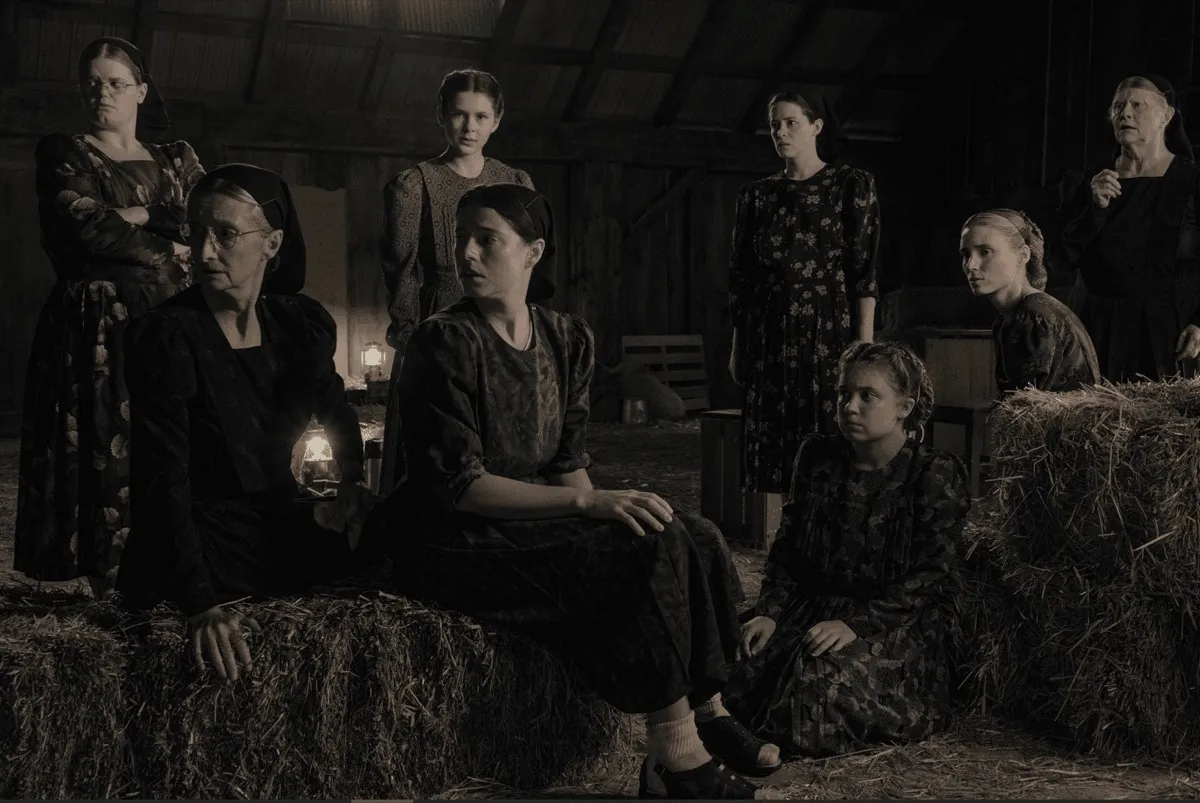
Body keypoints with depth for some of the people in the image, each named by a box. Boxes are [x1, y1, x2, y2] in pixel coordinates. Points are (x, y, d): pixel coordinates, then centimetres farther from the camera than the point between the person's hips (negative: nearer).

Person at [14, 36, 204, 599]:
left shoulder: (177, 160, 20)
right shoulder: (62, 153, 11)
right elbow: (85, 226, -6)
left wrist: (140, 217, -6)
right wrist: (167, 251, 0)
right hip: (95, 330, -3)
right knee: (106, 455, -10)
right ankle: (114, 590, -7)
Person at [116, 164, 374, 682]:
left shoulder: (302, 324, 2)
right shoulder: (164, 337, -13)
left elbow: (339, 424, 17)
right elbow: (162, 481, -21)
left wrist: (348, 491, -4)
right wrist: (200, 605, -32)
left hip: (289, 539, 6)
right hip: (204, 555, -6)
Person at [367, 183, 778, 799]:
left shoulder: (568, 339, 7)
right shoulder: (446, 343, -14)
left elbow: (569, 463, 9)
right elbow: (458, 484, -20)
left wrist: (603, 507, -12)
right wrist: (588, 504, -26)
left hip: (534, 519, 7)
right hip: (455, 543, -7)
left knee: (697, 539, -11)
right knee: (650, 550, -24)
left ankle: (705, 710, 0)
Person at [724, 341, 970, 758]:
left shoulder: (936, 474, -6)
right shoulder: (817, 457, 9)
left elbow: (931, 578, -11)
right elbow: (787, 548, 11)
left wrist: (856, 623, -22)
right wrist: (769, 612, -6)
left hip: (896, 625, -4)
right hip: (812, 609, 4)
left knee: (820, 681, -31)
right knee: (742, 674, -22)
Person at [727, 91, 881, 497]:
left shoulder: (852, 185, 1)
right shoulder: (756, 194, 11)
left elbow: (864, 270, -4)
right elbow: (741, 275, 12)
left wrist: (865, 344, -11)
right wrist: (737, 346, 8)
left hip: (828, 331, -3)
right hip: (769, 338, 3)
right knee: (771, 447, 3)